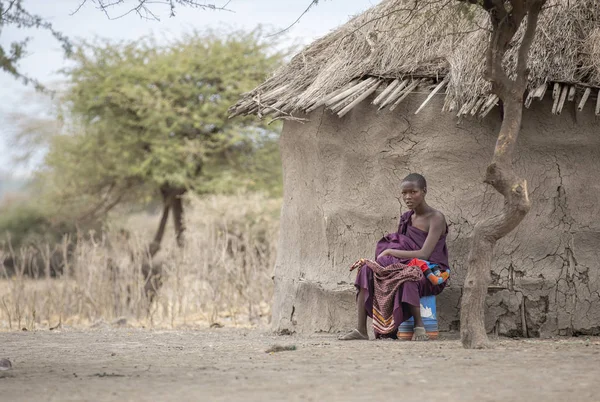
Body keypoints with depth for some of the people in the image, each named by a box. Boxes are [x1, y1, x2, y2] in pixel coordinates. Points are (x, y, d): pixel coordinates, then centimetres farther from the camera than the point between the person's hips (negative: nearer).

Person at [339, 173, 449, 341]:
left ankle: (419, 325, -25)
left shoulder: (436, 218, -9)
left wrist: (390, 252, -17)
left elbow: (424, 254, -20)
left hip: (431, 274, -7)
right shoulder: (406, 219, 14)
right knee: (367, 270, -15)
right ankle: (361, 329, -23)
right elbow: (403, 250, 13)